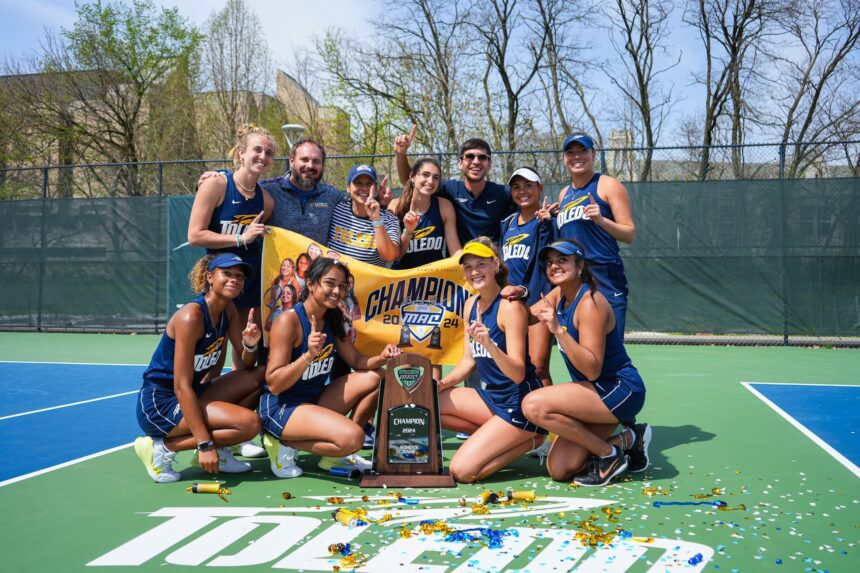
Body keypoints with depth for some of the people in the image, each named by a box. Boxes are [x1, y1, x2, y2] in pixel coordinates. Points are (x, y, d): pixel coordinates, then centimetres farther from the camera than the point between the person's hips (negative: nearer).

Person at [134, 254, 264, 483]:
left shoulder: (228, 310, 4)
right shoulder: (191, 316, -20)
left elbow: (247, 366, 8)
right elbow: (181, 387, -23)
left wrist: (250, 344, -16)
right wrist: (204, 444, -26)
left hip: (192, 397, 9)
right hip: (159, 405, -9)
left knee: (262, 376, 0)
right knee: (249, 422, -22)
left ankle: (216, 448, 5)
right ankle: (163, 447, -9)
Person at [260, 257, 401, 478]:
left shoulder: (333, 320, 4)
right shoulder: (289, 321, -18)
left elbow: (356, 361, 11)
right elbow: (274, 384, -21)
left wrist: (381, 358, -10)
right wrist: (309, 355, -33)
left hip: (315, 400, 8)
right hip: (281, 408, -8)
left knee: (375, 379, -1)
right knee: (352, 438, -27)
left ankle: (335, 454, 6)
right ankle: (284, 445, -4)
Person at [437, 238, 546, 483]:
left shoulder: (510, 307, -18)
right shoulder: (470, 304, 6)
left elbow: (518, 374, -23)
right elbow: (468, 360, 12)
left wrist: (489, 344, -39)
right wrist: (441, 384, -4)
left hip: (520, 405, -8)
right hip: (491, 396, 8)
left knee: (462, 471, -17)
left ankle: (529, 440, 2)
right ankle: (497, 436, 5)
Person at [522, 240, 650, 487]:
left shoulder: (590, 303, -20)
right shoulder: (558, 295, 5)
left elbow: (592, 370, -26)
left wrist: (558, 330, -34)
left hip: (620, 390, -8)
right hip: (598, 392, 8)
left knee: (534, 405, -27)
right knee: (559, 469, 0)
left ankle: (610, 454, -10)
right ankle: (627, 440, 16)